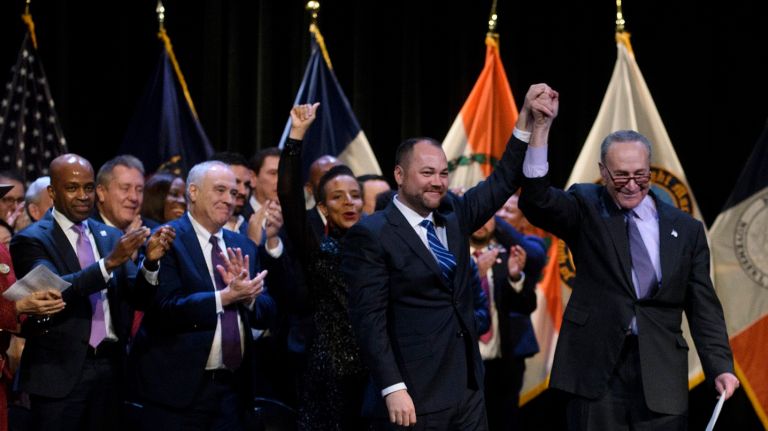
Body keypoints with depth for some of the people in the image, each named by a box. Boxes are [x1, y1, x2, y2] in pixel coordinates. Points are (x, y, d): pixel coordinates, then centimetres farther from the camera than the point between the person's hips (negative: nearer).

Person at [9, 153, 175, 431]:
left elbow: (137, 298, 5)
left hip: (110, 367, 5)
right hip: (60, 371, -5)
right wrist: (109, 262, -30)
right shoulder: (31, 240, -4)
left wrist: (150, 262, -14)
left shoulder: (111, 237, 12)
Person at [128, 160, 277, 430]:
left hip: (232, 389, 6)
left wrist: (246, 294, -12)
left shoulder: (243, 247, 13)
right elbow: (165, 308, -18)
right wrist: (225, 297, -22)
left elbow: (266, 314, 8)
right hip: (177, 388, -6)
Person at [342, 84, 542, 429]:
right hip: (415, 400, -7)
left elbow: (502, 182, 14)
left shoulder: (453, 215, 11)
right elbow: (369, 319, -13)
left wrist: (527, 122, 0)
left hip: (468, 391, 7)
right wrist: (393, 389, -19)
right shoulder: (370, 236, -9)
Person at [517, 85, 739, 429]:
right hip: (596, 368, -1)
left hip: (660, 374, 1)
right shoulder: (585, 210, 5)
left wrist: (720, 366, -3)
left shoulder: (686, 229, 9)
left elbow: (703, 306, 8)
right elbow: (536, 202, -14)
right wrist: (540, 127, -23)